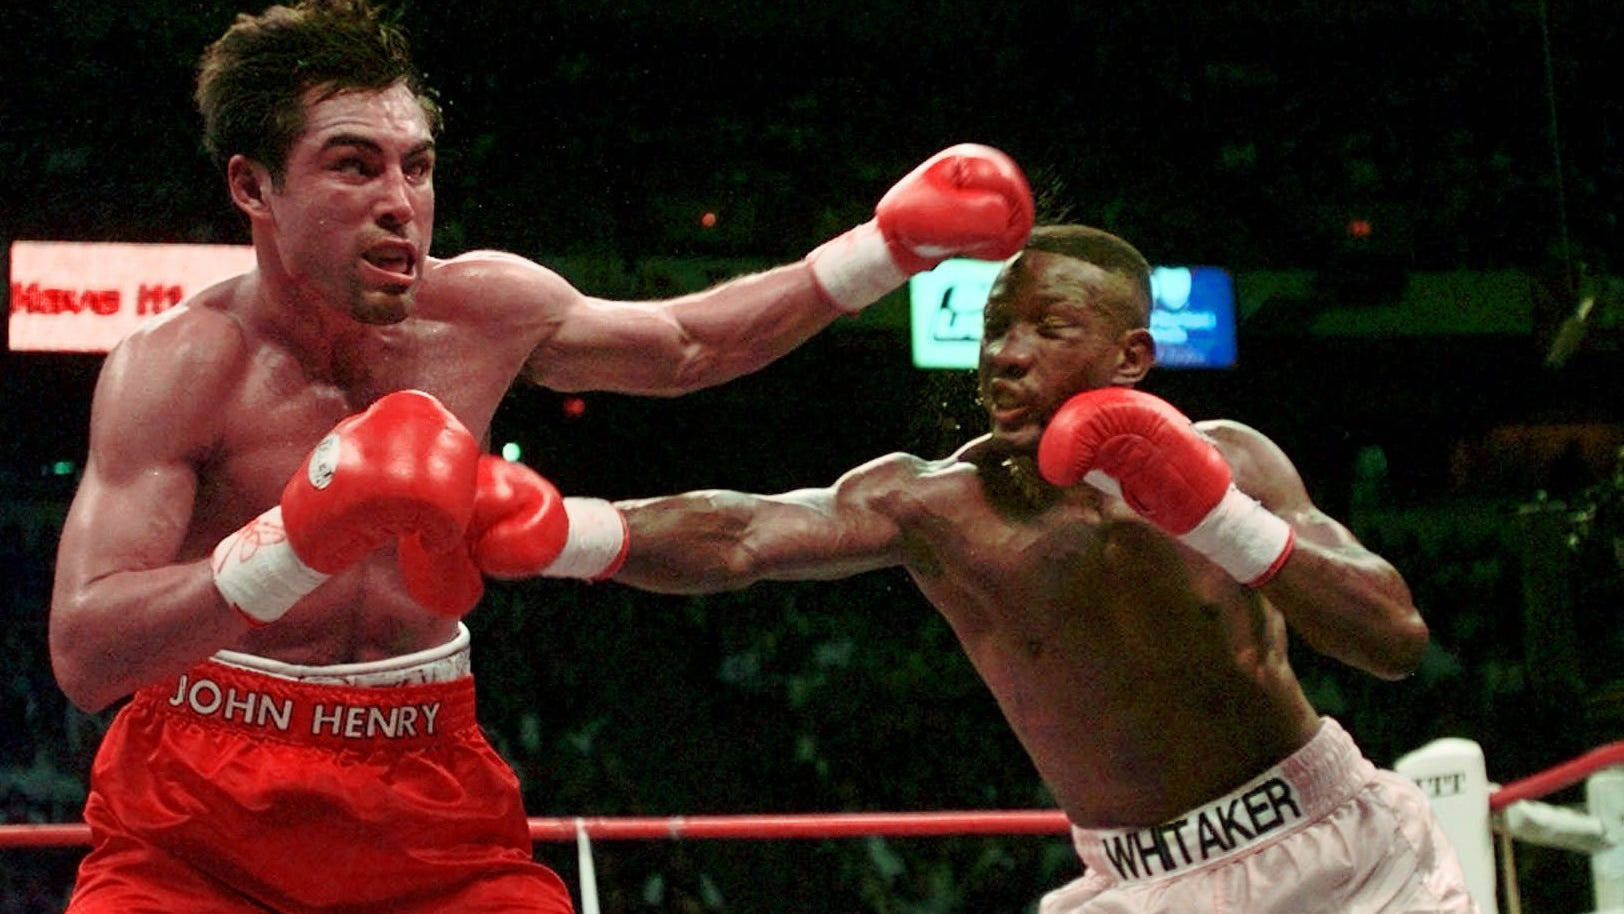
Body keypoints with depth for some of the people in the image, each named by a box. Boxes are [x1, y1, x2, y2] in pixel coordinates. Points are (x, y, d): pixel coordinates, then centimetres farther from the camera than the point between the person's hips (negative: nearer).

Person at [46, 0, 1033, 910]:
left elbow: (685, 347, 20)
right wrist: (300, 535, -37)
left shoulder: (487, 308, -1)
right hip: (199, 810, -4)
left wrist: (889, 246, 13)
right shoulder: (178, 366, -16)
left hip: (430, 794, 4)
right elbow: (83, 658, -25)